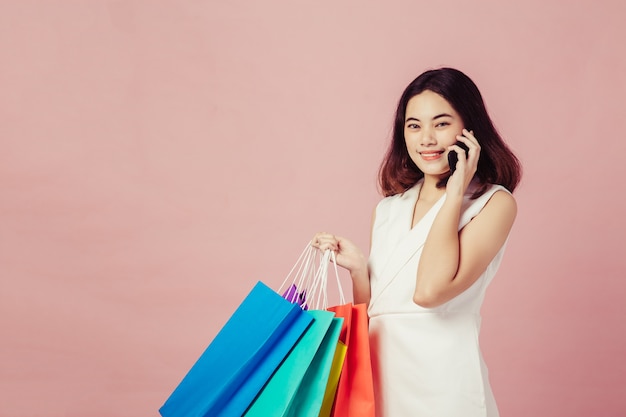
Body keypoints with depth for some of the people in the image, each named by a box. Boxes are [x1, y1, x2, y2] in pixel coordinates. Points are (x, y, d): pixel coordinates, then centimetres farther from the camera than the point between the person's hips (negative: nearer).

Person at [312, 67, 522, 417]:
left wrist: (454, 192, -15)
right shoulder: (390, 208, 9)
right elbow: (369, 313, 12)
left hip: (441, 381, -5)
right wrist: (357, 267, -5)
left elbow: (429, 290, -23)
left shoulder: (494, 203, -7)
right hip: (380, 372, 5)